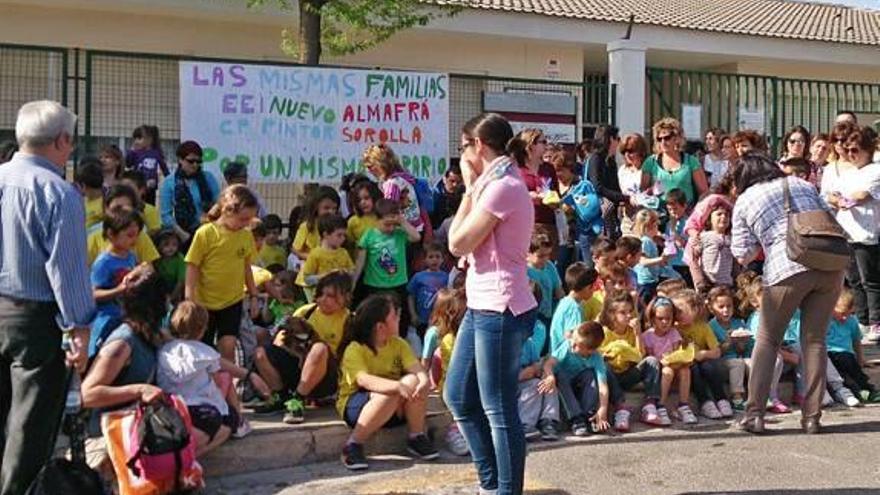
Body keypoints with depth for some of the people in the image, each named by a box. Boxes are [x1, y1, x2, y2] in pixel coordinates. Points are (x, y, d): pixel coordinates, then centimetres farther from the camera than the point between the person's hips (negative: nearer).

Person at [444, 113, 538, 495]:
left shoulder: (501, 186, -16)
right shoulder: (496, 183, 17)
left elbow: (458, 244, -13)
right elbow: (466, 243, 14)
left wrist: (469, 190, -5)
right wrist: (474, 188, 11)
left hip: (499, 309, -11)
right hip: (481, 305, 11)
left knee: (499, 410, -2)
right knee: (458, 397, 18)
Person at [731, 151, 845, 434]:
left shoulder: (744, 202, 13)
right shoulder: (803, 184, 22)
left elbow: (743, 257, 11)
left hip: (788, 270, -3)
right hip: (831, 264, 3)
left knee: (767, 340, 12)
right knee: (815, 340, 12)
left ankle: (754, 413, 8)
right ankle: (812, 416, 11)